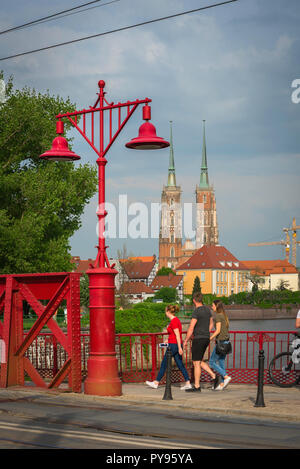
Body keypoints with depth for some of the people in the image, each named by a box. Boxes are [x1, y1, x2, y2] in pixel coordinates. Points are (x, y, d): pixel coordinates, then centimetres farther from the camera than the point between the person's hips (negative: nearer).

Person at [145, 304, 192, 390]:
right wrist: (168, 340, 23)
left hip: (173, 345, -9)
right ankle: (188, 383, 1)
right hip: (177, 345, 9)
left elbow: (177, 335, -20)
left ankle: (156, 383, 9)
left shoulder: (173, 321, -16)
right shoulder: (176, 320, 14)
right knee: (180, 364, 7)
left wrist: (179, 348, -21)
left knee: (164, 364, 1)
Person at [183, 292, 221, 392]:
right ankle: (214, 376, 5)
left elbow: (191, 329, -17)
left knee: (196, 363, -1)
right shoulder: (207, 309, 10)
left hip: (198, 339, -8)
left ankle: (196, 386, 3)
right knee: (199, 362, 18)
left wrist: (186, 341, -6)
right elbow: (211, 324, 20)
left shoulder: (196, 312, -17)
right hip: (206, 339, 8)